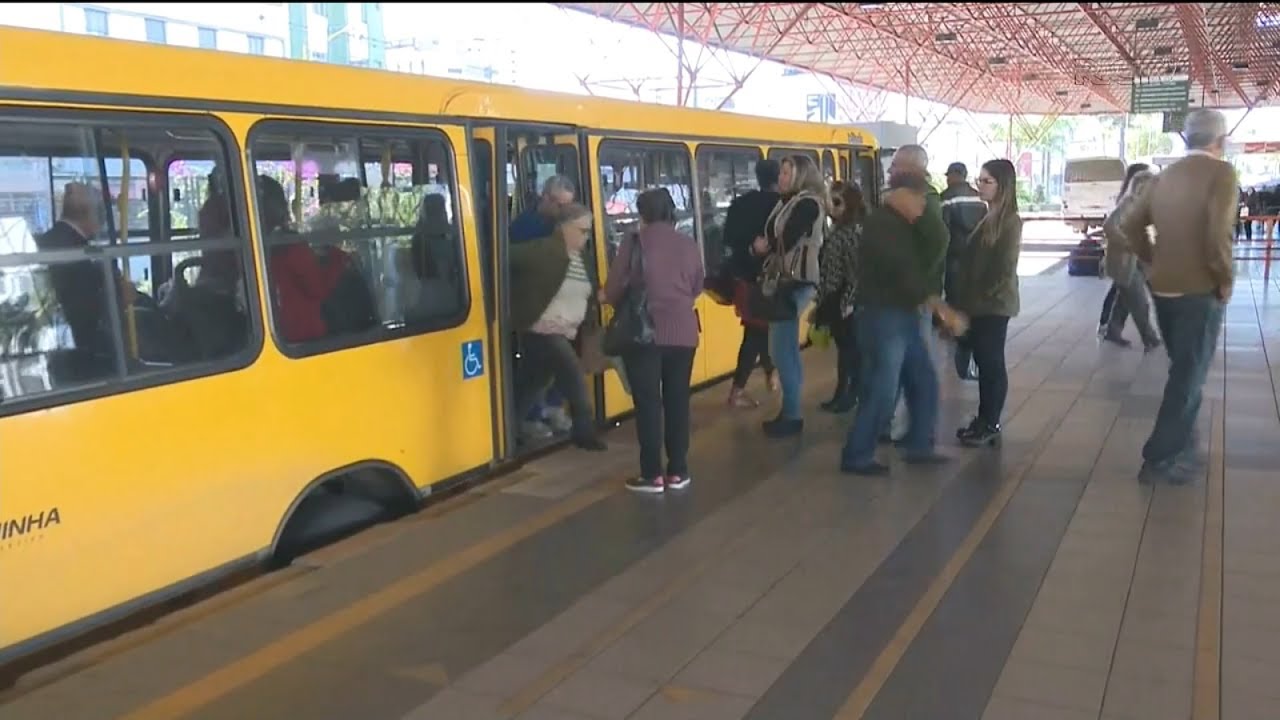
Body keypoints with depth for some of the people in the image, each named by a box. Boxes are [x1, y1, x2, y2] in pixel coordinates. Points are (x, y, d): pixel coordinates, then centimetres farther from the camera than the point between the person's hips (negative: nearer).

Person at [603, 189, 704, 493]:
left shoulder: (635, 242, -5)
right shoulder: (689, 244, 6)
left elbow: (614, 288, -6)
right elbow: (697, 288, 14)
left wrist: (605, 297, 16)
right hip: (682, 332, 4)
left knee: (648, 402, 3)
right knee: (677, 400, 12)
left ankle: (652, 474, 5)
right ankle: (678, 471, 15)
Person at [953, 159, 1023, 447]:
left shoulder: (1010, 221, -12)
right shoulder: (989, 217, 12)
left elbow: (1005, 267, -16)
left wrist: (985, 297, -13)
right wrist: (968, 298, 7)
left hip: (994, 304, -8)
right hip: (979, 304, 8)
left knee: (992, 363, 0)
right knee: (983, 362, 12)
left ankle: (991, 425, 8)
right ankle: (983, 420, 21)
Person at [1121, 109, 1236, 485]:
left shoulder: (1165, 176, 8)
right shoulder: (1221, 172, -13)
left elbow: (1132, 225, 11)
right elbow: (1218, 235, -24)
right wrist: (1226, 281, -10)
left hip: (1164, 288, 7)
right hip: (1200, 291, -7)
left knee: (1184, 371, 21)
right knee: (1189, 377, 3)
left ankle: (1182, 445, 32)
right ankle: (1161, 459, 7)